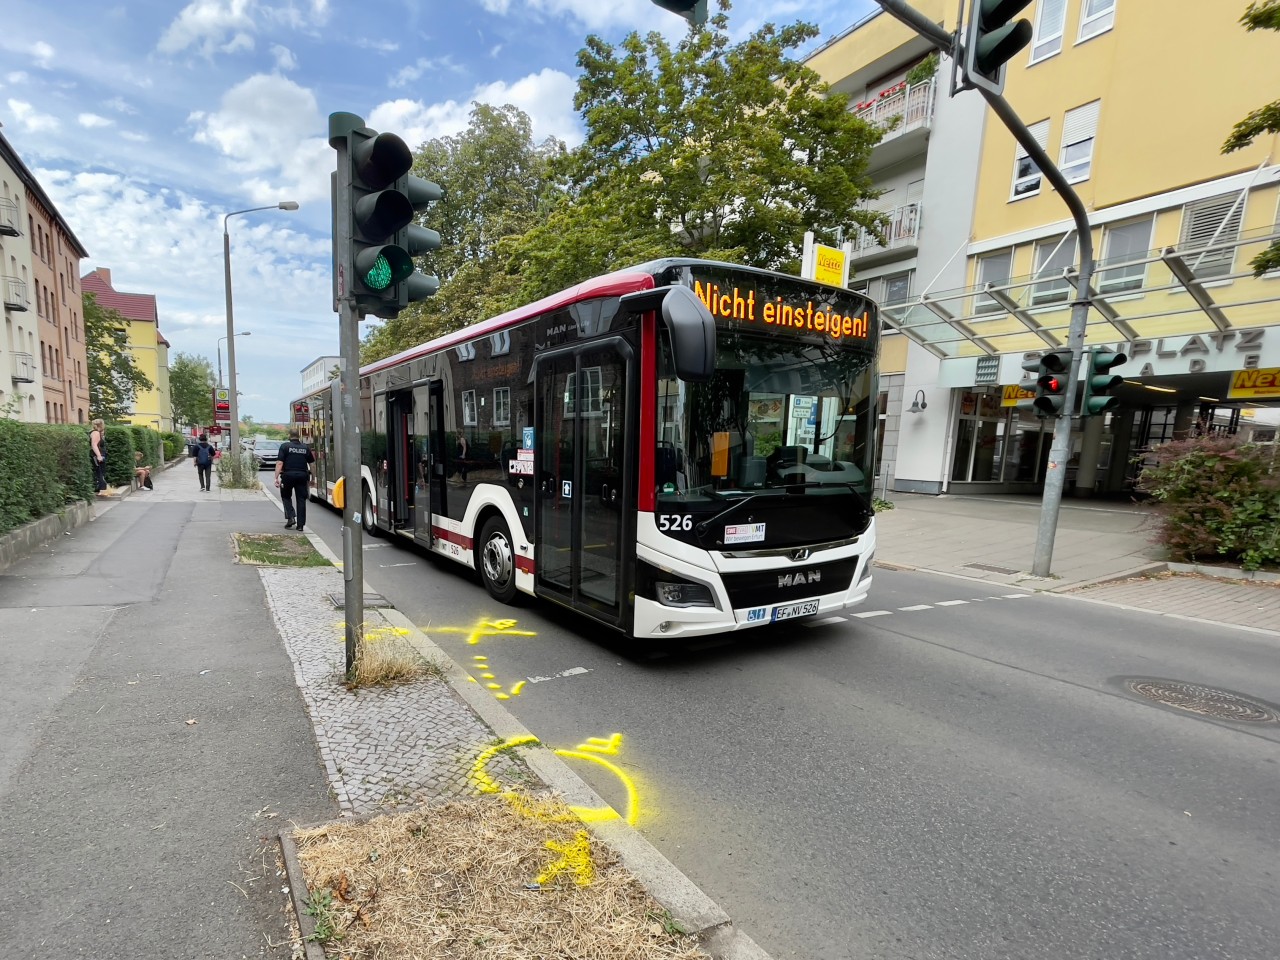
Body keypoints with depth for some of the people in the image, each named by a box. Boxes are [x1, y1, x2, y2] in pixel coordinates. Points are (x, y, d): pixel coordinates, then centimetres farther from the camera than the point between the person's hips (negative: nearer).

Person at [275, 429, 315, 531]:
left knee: (286, 496, 19)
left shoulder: (285, 446, -1)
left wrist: (276, 477, -11)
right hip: (302, 475, 2)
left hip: (288, 475, -2)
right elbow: (311, 463, 12)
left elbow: (280, 463, -9)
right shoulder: (305, 447, 9)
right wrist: (311, 477, 21)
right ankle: (301, 524, 6)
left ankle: (291, 517, 1)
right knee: (301, 499, 6)